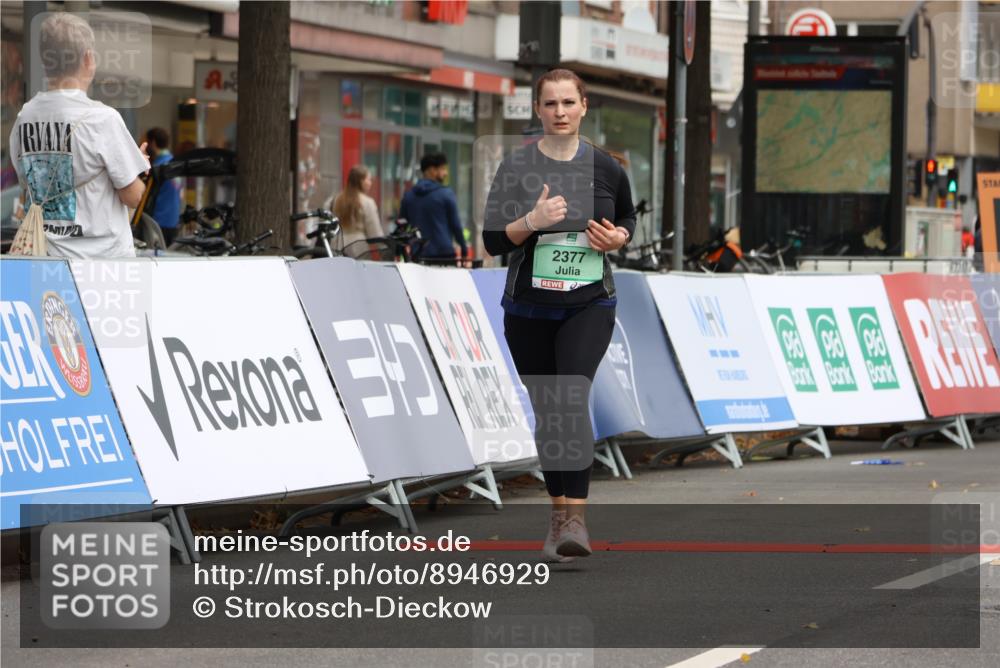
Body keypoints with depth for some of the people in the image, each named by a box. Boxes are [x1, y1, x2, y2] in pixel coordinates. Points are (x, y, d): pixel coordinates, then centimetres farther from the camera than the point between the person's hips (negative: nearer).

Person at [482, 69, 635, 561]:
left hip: (590, 304, -1)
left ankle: (575, 518, -25)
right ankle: (558, 513, 24)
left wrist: (618, 237, -4)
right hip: (529, 308, 1)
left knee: (573, 397, -21)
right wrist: (533, 220, -22)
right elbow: (493, 241, -5)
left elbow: (627, 217, 19)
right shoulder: (517, 166, -3)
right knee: (546, 411, 8)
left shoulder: (605, 167, 1)